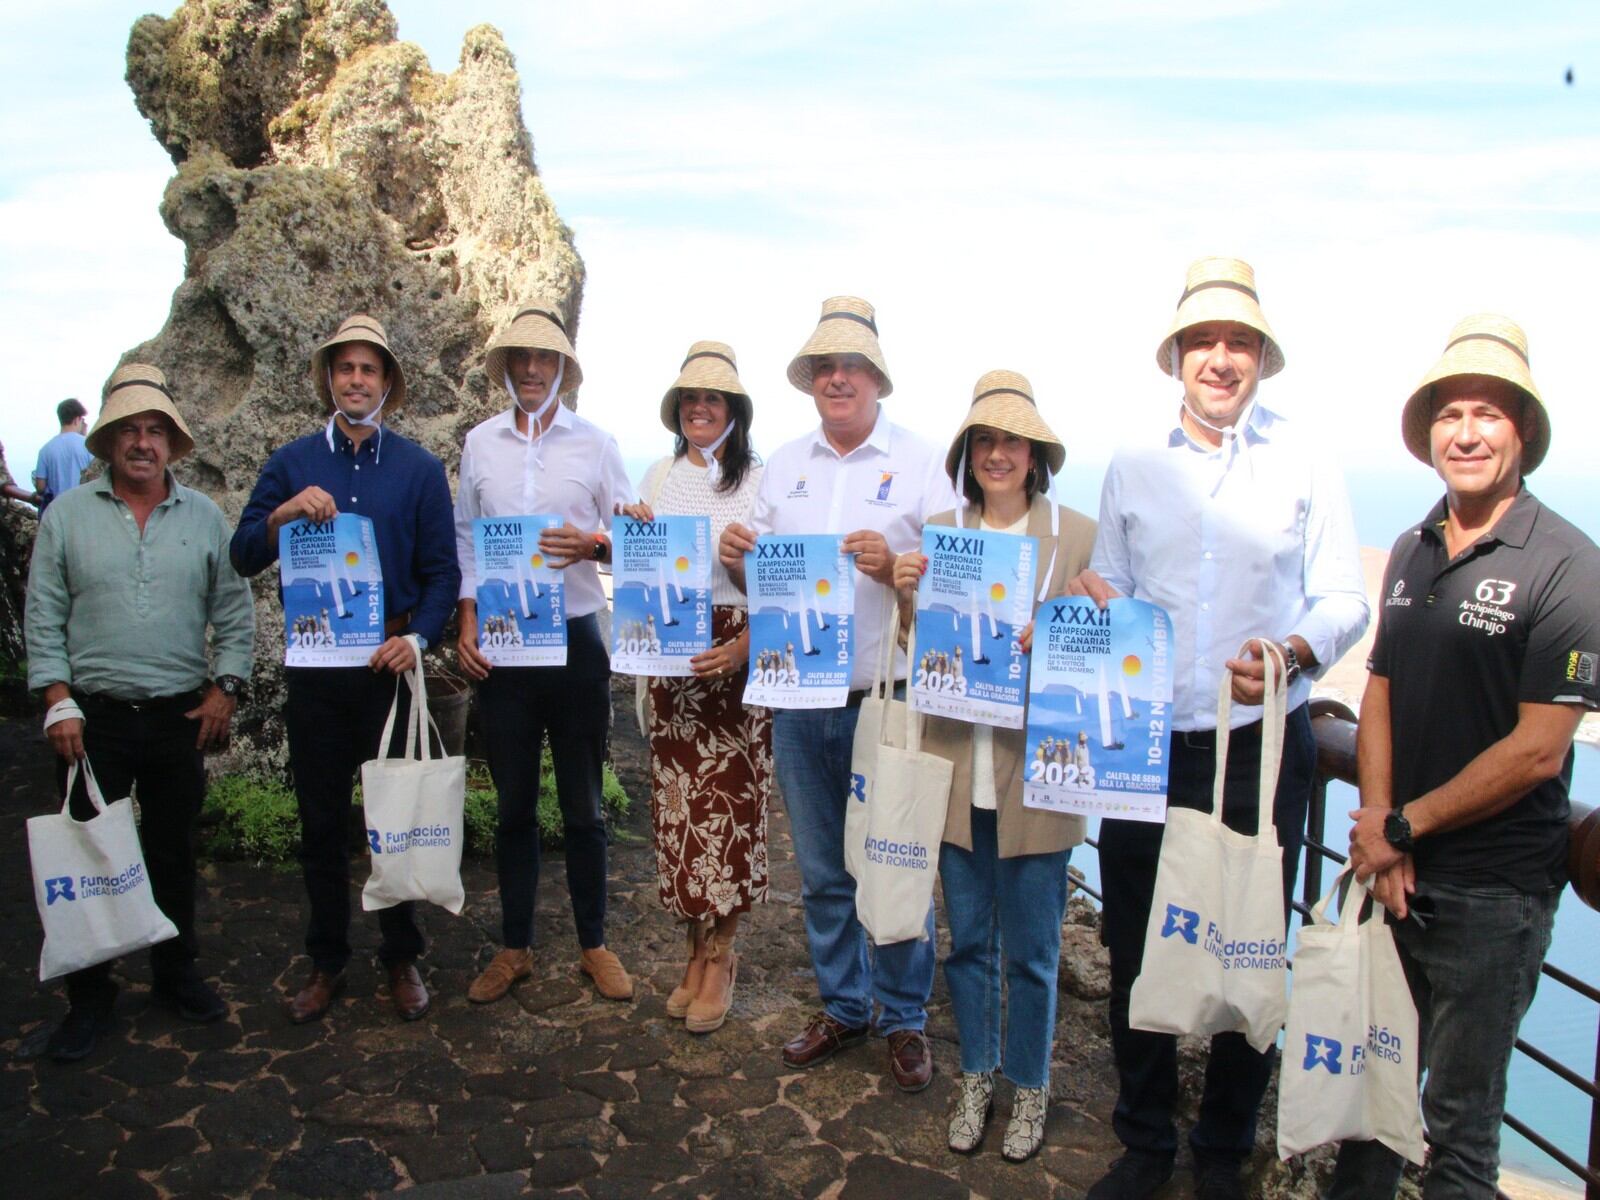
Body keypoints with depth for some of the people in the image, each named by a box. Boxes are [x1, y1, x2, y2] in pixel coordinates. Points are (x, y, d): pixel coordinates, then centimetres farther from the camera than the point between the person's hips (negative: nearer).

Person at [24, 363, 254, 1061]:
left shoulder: (204, 518, 5)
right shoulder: (67, 515, 3)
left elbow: (234, 615, 6)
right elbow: (43, 617, 1)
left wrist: (225, 691, -2)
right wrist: (58, 701, -6)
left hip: (182, 715, 1)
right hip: (94, 716, -1)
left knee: (173, 854, 13)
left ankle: (176, 975, 28)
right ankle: (89, 997, 19)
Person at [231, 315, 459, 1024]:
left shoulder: (418, 468, 4)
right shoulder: (291, 464, 7)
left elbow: (441, 569, 2)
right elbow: (243, 558, 2)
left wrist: (418, 637, -13)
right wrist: (283, 514, -16)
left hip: (389, 661, -1)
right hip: (313, 667, 2)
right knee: (320, 820, 10)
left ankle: (402, 959, 21)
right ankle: (327, 962, 24)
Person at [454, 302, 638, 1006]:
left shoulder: (595, 443, 3)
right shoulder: (480, 443, 9)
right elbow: (464, 539, 11)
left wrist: (594, 545, -18)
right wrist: (466, 620, 0)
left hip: (575, 641, -1)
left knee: (582, 807, 8)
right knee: (513, 807, 11)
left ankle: (594, 944, 23)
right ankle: (515, 948, 26)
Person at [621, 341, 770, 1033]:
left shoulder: (758, 478, -1)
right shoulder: (659, 477, 12)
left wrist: (745, 645, -17)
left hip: (738, 654, -4)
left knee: (731, 796, -2)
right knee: (679, 796, 6)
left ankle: (719, 954, 14)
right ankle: (699, 944, 21)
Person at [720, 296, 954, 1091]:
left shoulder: (920, 462, -1)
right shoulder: (785, 464, 12)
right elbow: (757, 581, 15)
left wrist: (893, 565, -26)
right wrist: (736, 560, -7)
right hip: (800, 701, 4)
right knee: (821, 871, 15)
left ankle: (903, 1018, 24)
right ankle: (842, 1006, 33)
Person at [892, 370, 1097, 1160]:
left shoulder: (1077, 535, -3)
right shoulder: (939, 532, 4)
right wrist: (905, 596, -10)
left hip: (1034, 775, -2)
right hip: (959, 771, 3)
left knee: (1030, 949, 11)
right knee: (966, 939, 17)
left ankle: (1028, 1086, 34)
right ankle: (975, 1076, 38)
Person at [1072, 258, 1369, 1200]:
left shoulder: (1306, 465, 2)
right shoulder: (1133, 471, 10)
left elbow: (1346, 600, -2)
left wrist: (1295, 650, -22)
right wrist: (1096, 600, -9)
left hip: (1263, 747, -2)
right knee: (1135, 950, 10)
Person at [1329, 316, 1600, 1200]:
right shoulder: (1411, 552, 7)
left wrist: (1404, 826, -11)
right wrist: (1377, 831, -4)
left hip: (1492, 893, -5)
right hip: (1391, 872, 5)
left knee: (1459, 1118, 10)